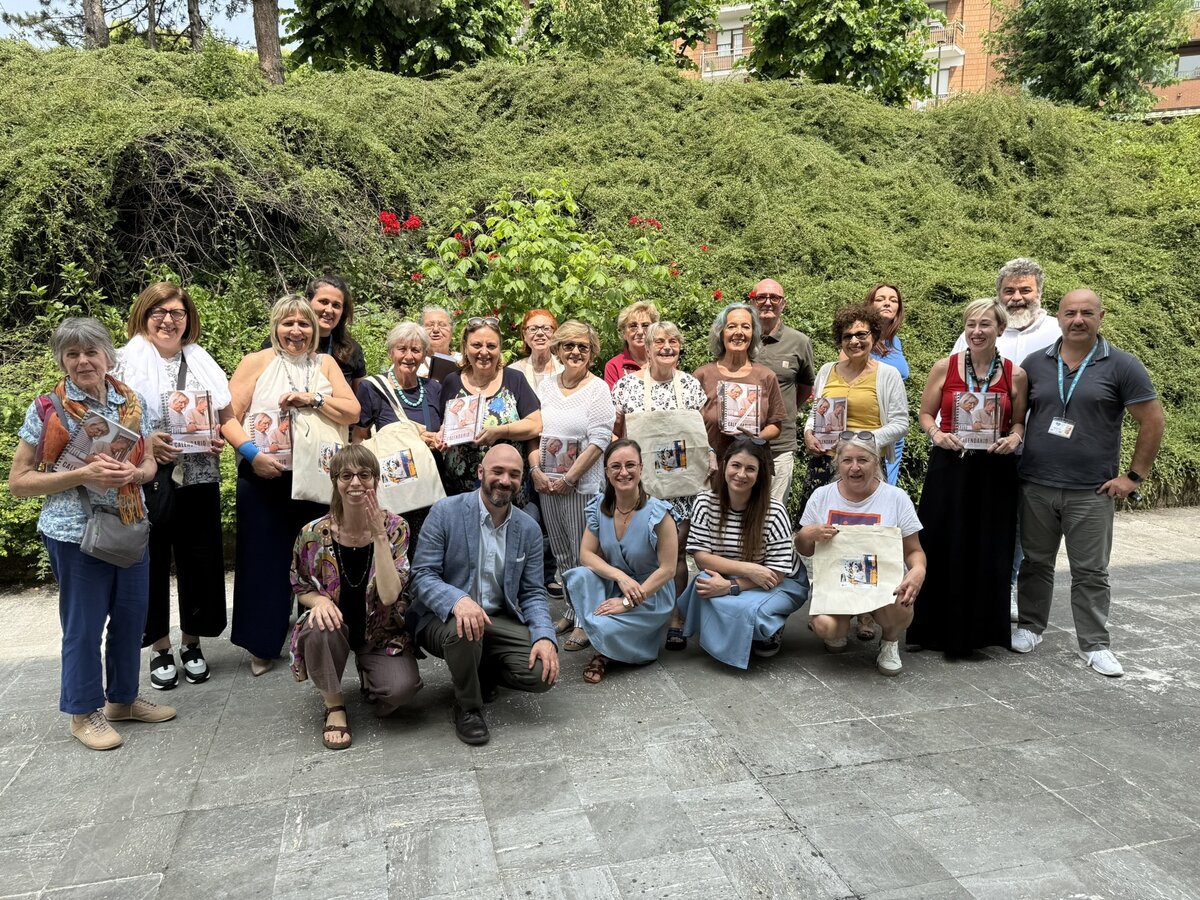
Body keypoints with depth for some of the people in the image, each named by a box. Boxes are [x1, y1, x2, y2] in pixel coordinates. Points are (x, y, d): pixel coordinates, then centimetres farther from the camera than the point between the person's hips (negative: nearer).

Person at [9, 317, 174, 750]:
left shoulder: (133, 402, 3)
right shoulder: (47, 409, -9)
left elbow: (150, 462, 11)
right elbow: (18, 481, -7)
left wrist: (134, 473, -13)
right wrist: (83, 475, -20)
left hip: (130, 525, 5)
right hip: (75, 532, -4)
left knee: (131, 616, 14)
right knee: (84, 625, 6)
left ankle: (123, 699, 34)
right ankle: (84, 712, 25)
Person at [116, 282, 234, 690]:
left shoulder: (203, 362, 10)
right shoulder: (125, 361, -1)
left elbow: (227, 415, 15)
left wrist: (221, 439, -4)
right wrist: (142, 442, -18)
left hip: (198, 480, 3)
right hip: (145, 482, -2)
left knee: (199, 562, 7)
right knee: (151, 564, 6)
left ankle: (191, 643, 25)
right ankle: (160, 649, 22)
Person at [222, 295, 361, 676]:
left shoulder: (325, 363, 8)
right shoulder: (256, 362, 1)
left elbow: (352, 412, -1)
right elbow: (228, 417, -6)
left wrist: (313, 399, -15)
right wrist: (253, 453, -19)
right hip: (264, 477, -2)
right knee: (264, 559, 3)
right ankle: (262, 645, 17)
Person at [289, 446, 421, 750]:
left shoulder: (395, 528, -14)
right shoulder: (313, 534, -13)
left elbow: (389, 595, -24)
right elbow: (301, 588, 3)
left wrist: (379, 534, -31)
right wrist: (320, 600, -21)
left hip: (381, 631, -1)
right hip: (334, 625, 1)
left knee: (402, 687, -27)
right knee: (320, 628, -35)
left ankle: (369, 677, 12)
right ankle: (334, 706, -8)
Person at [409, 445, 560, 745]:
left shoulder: (529, 529, 3)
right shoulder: (446, 512, -9)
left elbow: (533, 593, 4)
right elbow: (422, 576, -13)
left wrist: (545, 638, -16)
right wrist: (458, 600, -35)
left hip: (500, 619, 4)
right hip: (445, 618, -3)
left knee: (543, 672, -19)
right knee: (463, 629, -38)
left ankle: (481, 672, 15)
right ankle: (468, 707, -7)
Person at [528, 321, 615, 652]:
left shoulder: (598, 389, -5)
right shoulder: (547, 384, 10)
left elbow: (599, 441, -12)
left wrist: (569, 479, -15)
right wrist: (536, 470, -4)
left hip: (582, 485, -5)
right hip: (546, 483, 6)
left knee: (584, 555, -2)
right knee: (562, 554, 14)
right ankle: (572, 611, 27)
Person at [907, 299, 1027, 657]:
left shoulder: (1015, 375, 2)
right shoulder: (945, 367, 1)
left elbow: (1019, 422, 12)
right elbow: (925, 415, 8)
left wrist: (1014, 439, -9)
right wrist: (936, 434, -12)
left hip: (995, 471, 1)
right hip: (948, 467, 0)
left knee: (988, 553, 4)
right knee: (941, 549, 1)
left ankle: (977, 628, 19)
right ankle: (937, 627, 15)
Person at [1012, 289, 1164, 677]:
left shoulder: (1122, 366, -2)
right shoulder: (1035, 363, 5)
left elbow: (1152, 420, -1)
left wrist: (1134, 476, -3)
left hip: (1092, 491, -2)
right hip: (1035, 485, 2)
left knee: (1091, 572, 5)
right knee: (1035, 562, 13)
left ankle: (1095, 644, 17)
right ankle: (1030, 627, 28)